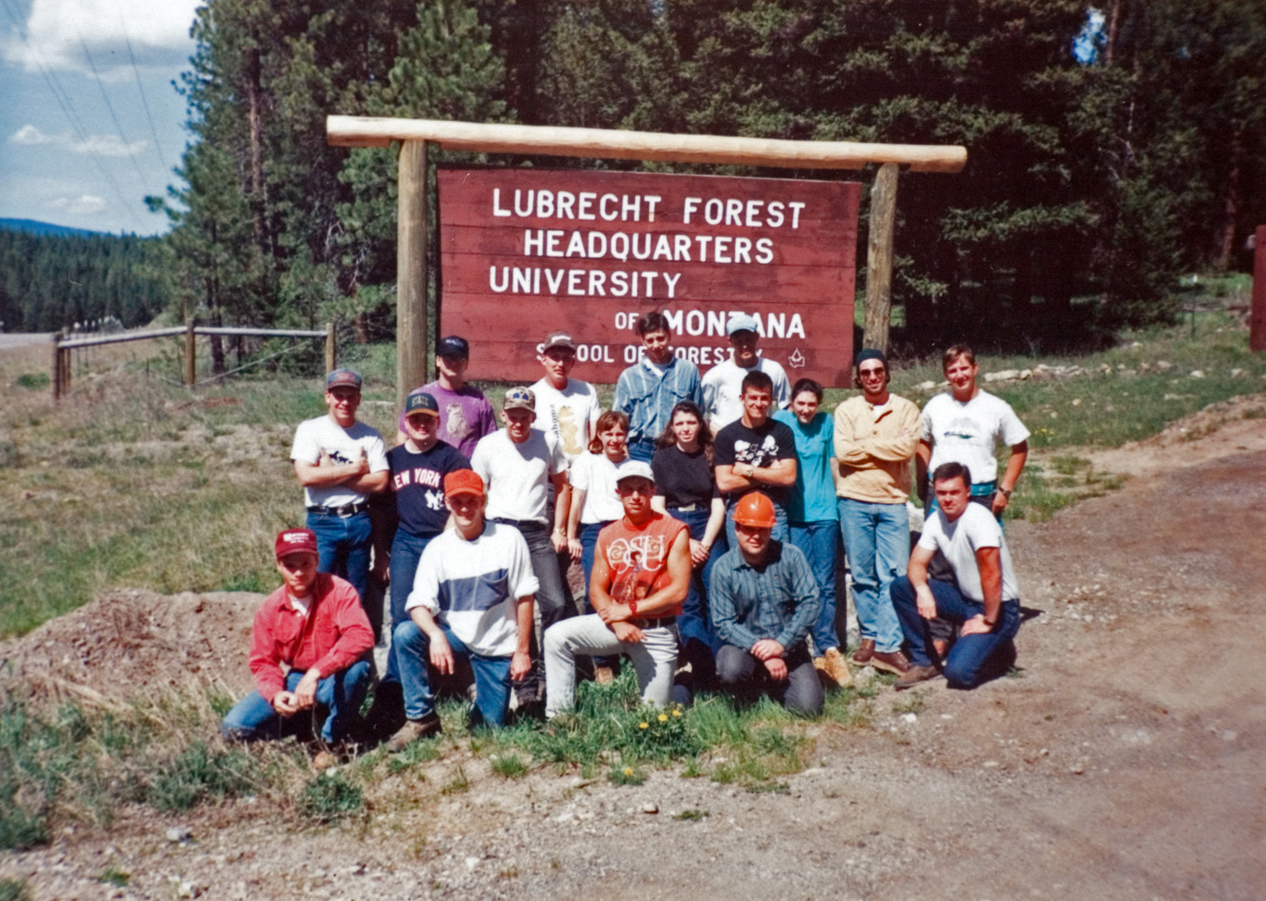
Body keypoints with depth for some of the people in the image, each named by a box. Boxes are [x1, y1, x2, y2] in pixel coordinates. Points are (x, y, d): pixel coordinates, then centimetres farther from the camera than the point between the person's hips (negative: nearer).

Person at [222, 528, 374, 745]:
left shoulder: (339, 591, -18)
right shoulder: (270, 608, -5)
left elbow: (361, 636, -33)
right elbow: (263, 661, 1)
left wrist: (316, 673, -40)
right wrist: (275, 693, -22)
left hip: (337, 680, -4)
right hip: (297, 680, 4)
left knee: (357, 667, -38)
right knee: (234, 727, -10)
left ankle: (334, 737, -13)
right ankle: (314, 718, 9)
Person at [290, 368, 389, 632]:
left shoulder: (370, 436, 7)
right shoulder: (310, 429, 3)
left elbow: (380, 482, -5)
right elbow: (306, 476, -12)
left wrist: (332, 473, -10)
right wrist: (353, 469, -7)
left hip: (359, 522, 2)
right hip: (323, 523, -2)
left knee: (358, 598, 8)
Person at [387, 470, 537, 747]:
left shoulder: (508, 539, -9)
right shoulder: (437, 548, -4)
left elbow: (524, 597, -6)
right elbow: (419, 603, -12)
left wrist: (522, 651, -7)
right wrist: (436, 635, -33)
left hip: (498, 646, -1)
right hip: (454, 637, 1)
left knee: (489, 728, 0)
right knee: (404, 634, -26)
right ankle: (421, 718, -12)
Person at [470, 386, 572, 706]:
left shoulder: (548, 442, 5)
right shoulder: (487, 446, 3)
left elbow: (562, 486, 13)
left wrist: (559, 529, 7)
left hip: (538, 532, 1)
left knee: (556, 603, -8)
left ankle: (546, 673, 11)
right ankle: (525, 680, 11)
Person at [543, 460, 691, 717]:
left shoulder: (674, 530, -6)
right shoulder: (607, 535, 6)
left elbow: (678, 590, -13)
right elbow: (596, 590, 3)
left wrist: (629, 609, -16)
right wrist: (618, 624, -16)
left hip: (658, 631, -3)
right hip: (615, 623, 3)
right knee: (557, 636, -18)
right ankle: (558, 717, -9)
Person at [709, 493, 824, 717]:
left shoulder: (790, 556, -5)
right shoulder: (723, 568, -8)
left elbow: (811, 602, -11)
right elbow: (723, 623, -10)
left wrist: (781, 643, -21)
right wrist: (760, 650, -23)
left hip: (789, 648, 1)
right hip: (745, 646, -1)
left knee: (808, 706, -17)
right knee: (730, 670, -34)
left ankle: (771, 686, 18)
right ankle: (752, 689, 5)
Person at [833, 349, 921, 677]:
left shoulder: (906, 409, 6)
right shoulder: (846, 410, 5)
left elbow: (908, 449, -11)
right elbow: (843, 452, -9)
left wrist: (866, 445, -7)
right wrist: (888, 446, -6)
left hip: (893, 502, 0)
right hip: (854, 501, 1)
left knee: (894, 575, -5)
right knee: (862, 575, 6)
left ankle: (887, 645, -2)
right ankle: (870, 637, 19)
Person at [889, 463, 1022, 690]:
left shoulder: (978, 519, -25)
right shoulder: (936, 520, -2)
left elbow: (991, 574, -30)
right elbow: (917, 563, -1)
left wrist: (988, 622, -23)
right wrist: (922, 590, -22)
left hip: (999, 608, -7)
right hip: (965, 599, 7)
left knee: (959, 673, -24)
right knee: (901, 586, -8)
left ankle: (997, 648, 10)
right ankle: (923, 662, 3)